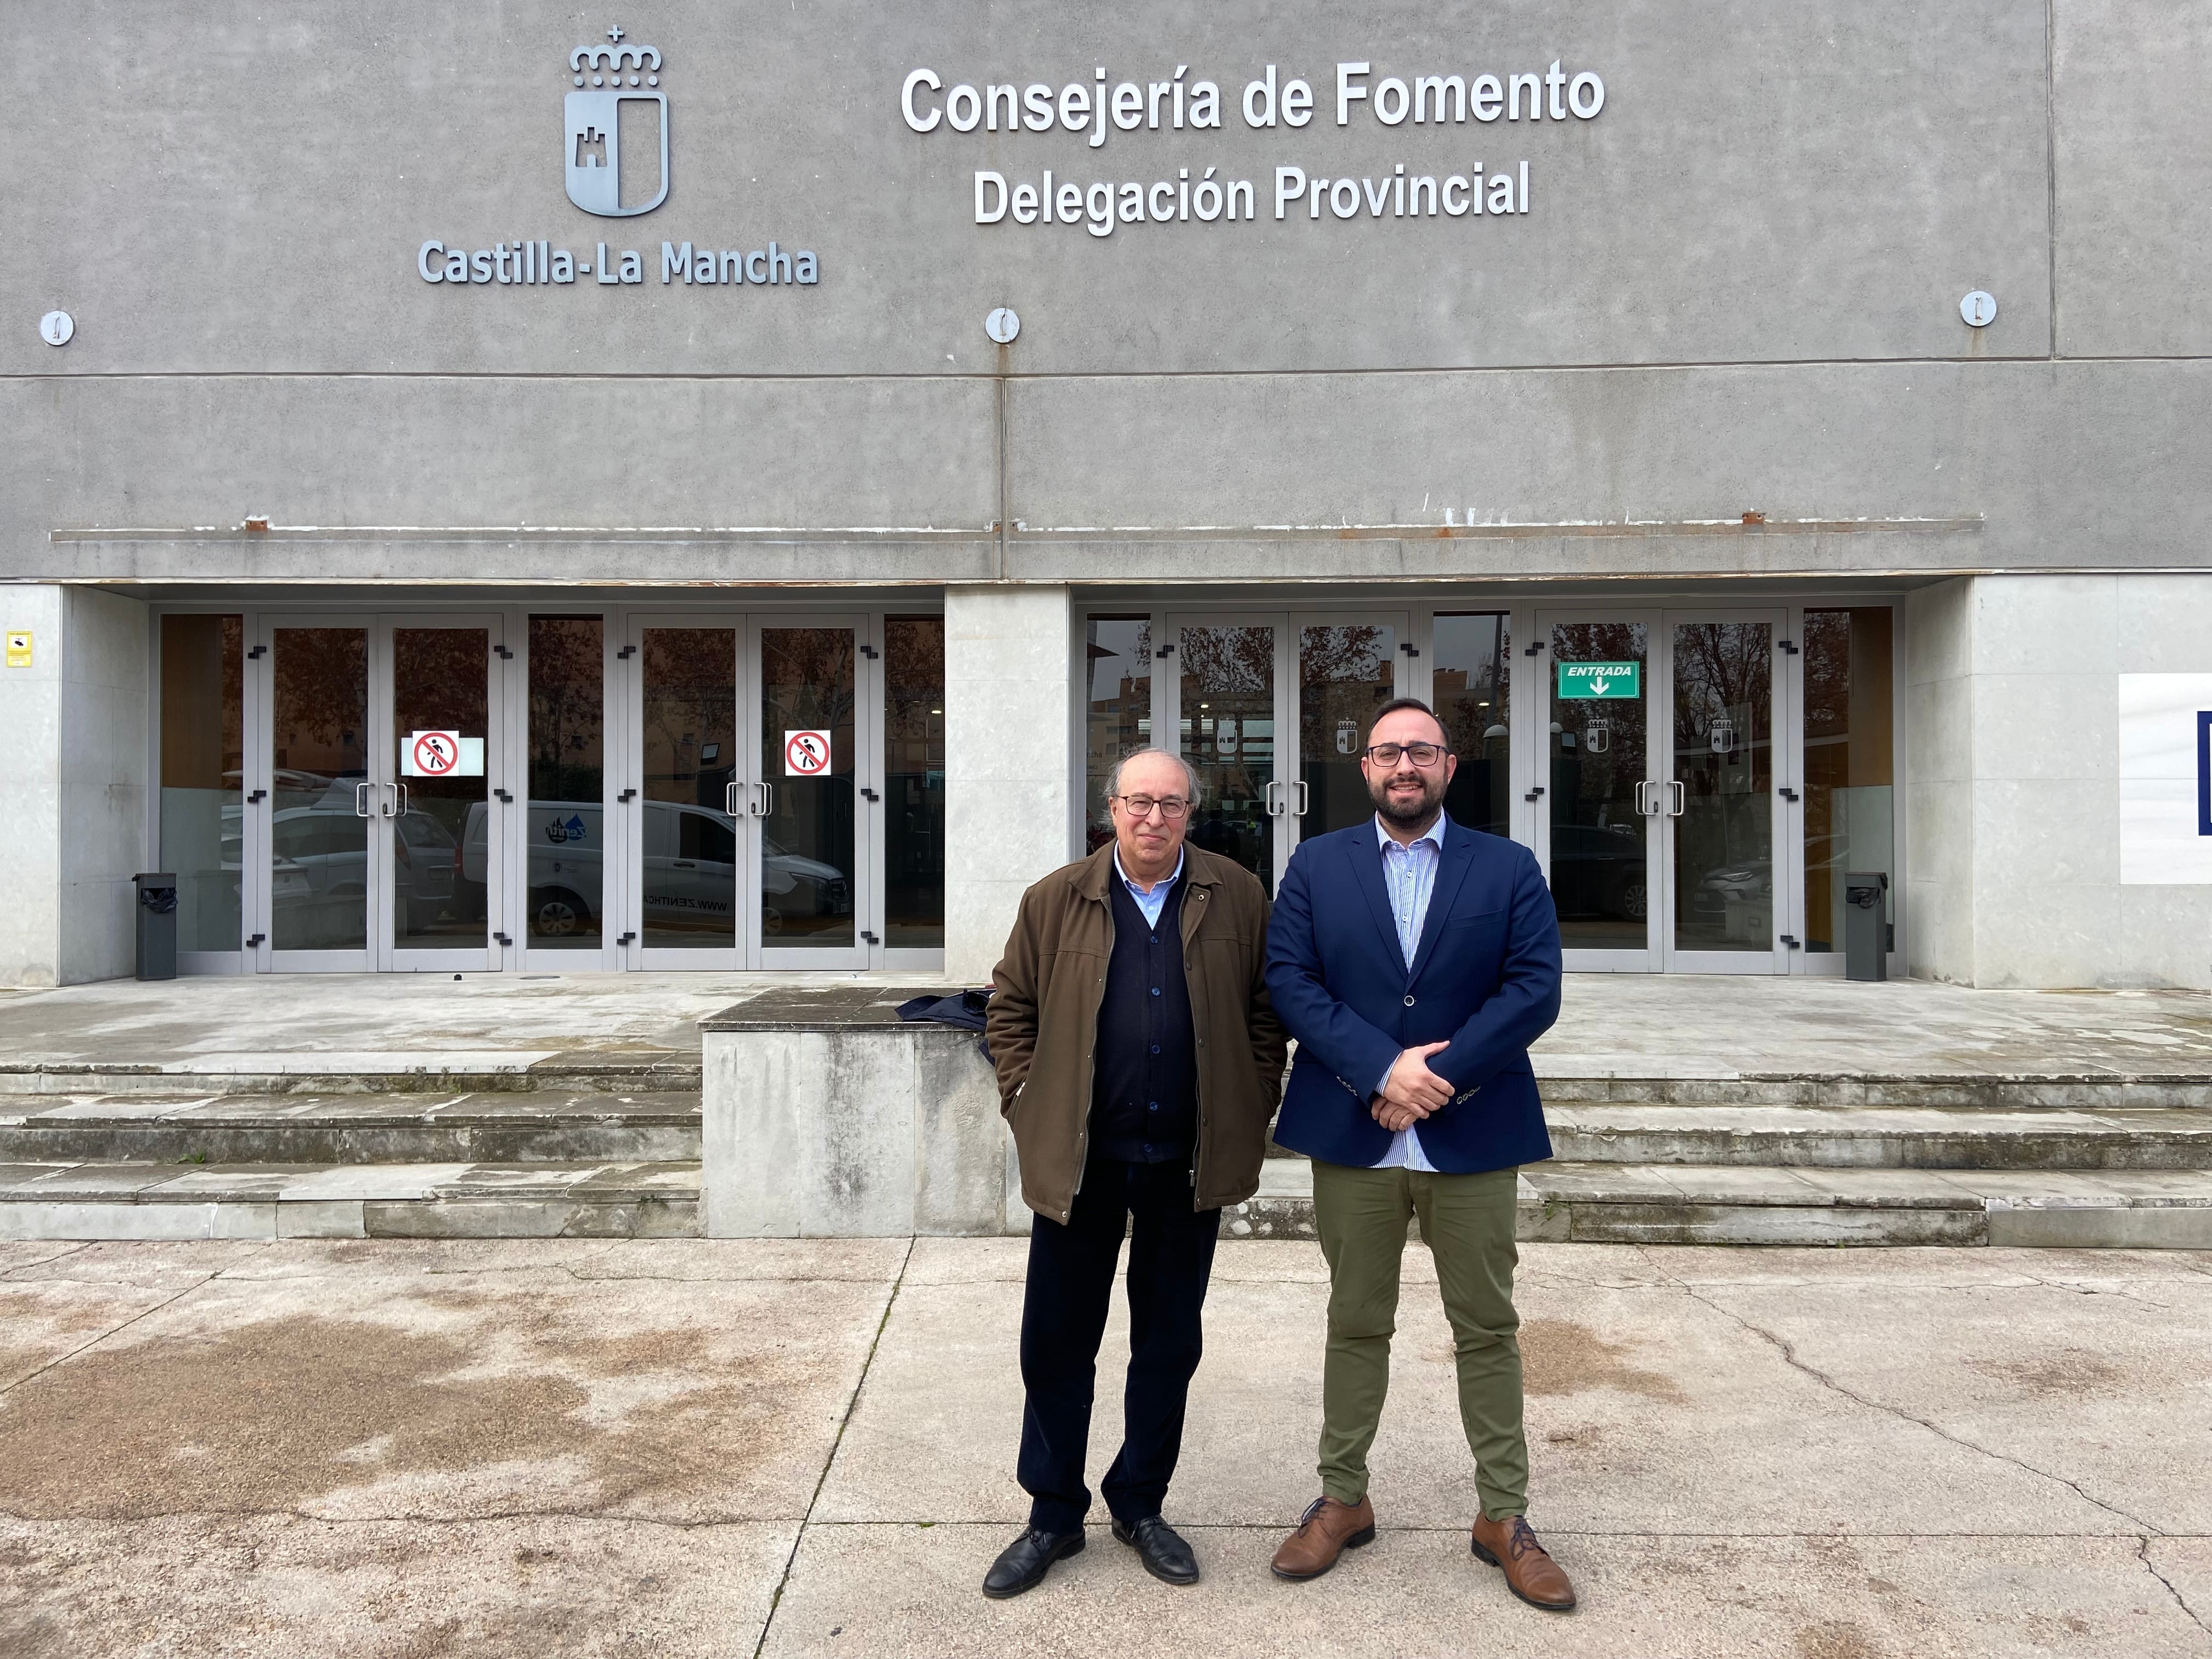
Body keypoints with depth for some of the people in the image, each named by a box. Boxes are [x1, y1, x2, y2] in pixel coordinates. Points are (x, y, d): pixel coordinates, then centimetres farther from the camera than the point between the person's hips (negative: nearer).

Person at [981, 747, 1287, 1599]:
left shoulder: (1238, 899, 0)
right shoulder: (1056, 900, 0)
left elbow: (1267, 1010, 5)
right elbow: (1010, 1008, 7)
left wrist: (1252, 1109, -1)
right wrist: (1025, 1104, -1)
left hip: (1188, 1162, 1)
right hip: (1077, 1157, 0)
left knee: (1169, 1341, 13)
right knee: (1057, 1341, 8)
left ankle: (1141, 1506, 31)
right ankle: (1053, 1515, 25)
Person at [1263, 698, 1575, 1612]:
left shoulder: (1509, 869, 4)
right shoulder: (1315, 866, 5)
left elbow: (1534, 988, -6)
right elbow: (1290, 981, -4)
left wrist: (1437, 1075, -15)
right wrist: (1382, 1068, -17)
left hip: (1472, 1134, 0)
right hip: (1351, 1134, 0)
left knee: (1488, 1329, 8)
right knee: (1356, 1324, 12)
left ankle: (1504, 1517, 22)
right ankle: (1343, 1500, 26)